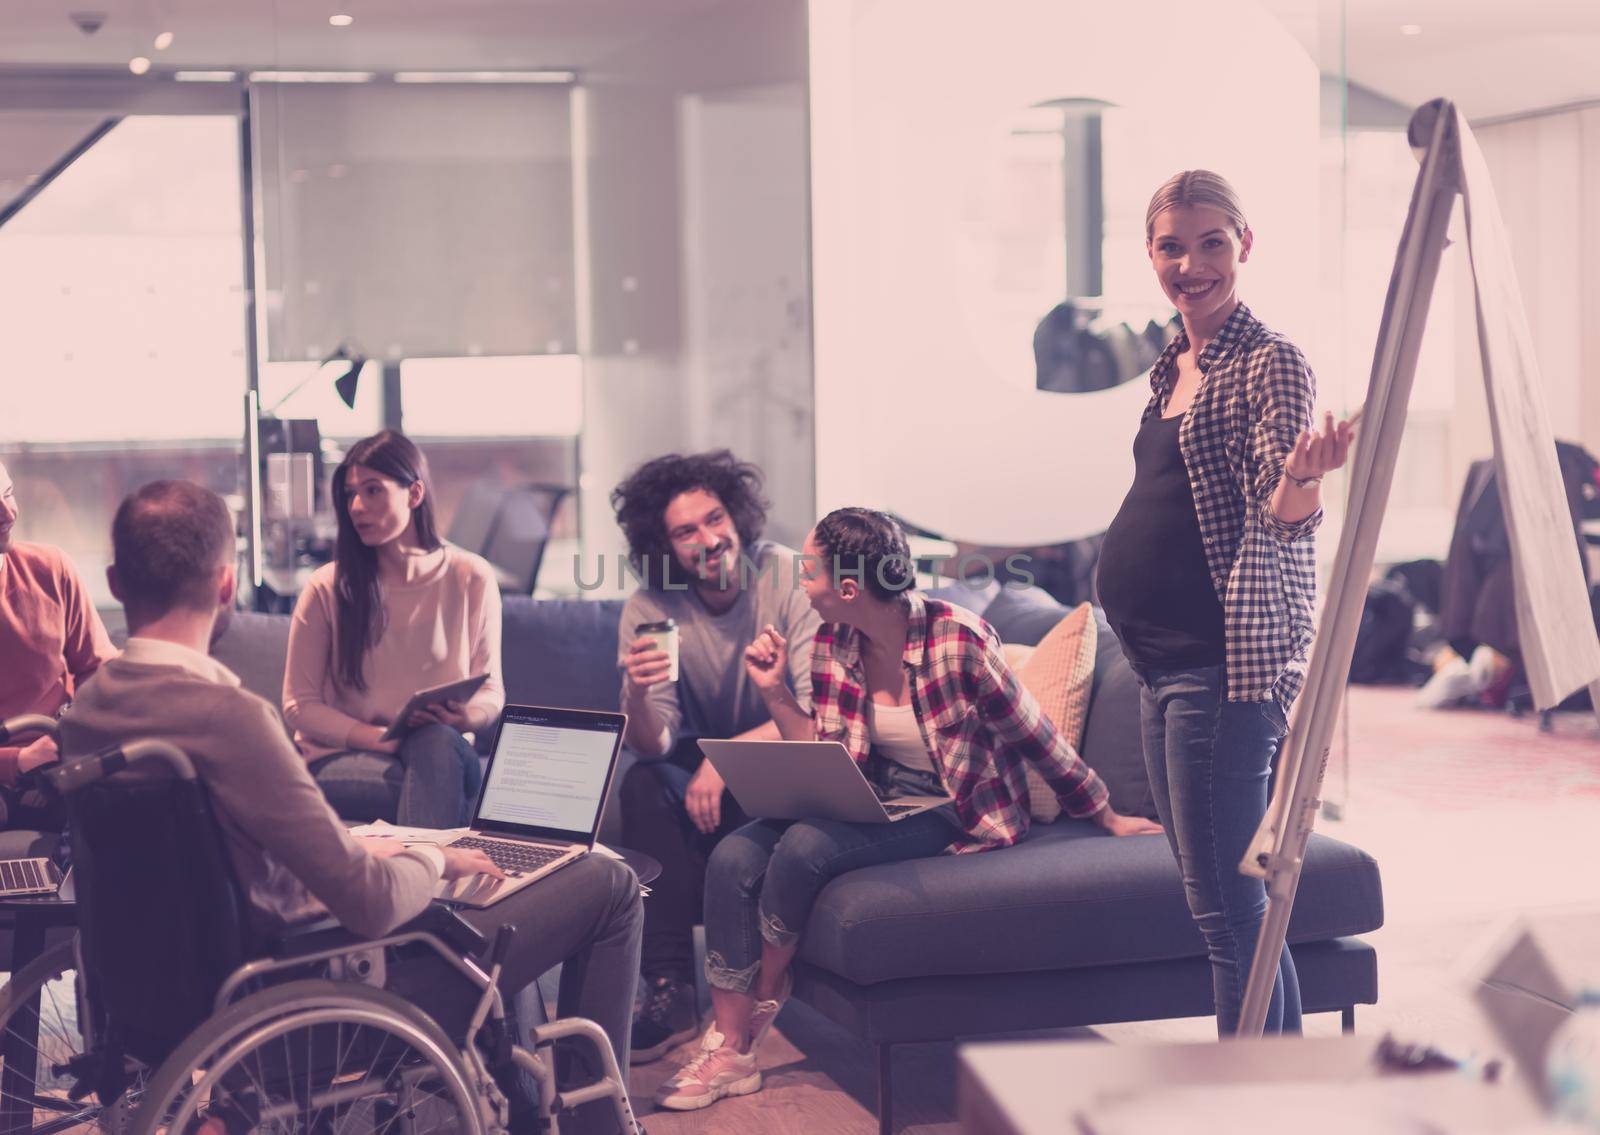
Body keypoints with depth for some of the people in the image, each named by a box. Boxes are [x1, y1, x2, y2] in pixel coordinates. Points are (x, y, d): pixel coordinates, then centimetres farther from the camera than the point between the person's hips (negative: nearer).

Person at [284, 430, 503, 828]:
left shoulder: (471, 578, 3)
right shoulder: (327, 588, -1)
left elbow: (491, 691, 8)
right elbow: (299, 706, -1)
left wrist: (467, 718, -18)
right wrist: (377, 738, -18)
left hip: (441, 750, 2)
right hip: (341, 758, -2)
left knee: (437, 743, -38)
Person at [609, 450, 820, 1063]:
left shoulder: (790, 577, -20)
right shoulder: (648, 611, -11)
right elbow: (655, 746, -17)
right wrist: (637, 696, -39)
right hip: (713, 755, 3)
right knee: (643, 784, -25)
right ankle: (670, 988, -23)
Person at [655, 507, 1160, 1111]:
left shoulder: (959, 639, -20)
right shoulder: (831, 645, 0)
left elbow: (1038, 739, -10)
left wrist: (1108, 819, -2)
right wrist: (775, 693, -6)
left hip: (955, 814, -7)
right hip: (874, 804, 7)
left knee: (805, 846, -28)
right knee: (733, 857, -15)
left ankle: (764, 994, 0)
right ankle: (729, 1050, -11)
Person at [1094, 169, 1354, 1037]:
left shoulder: (1269, 362, -9)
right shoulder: (1174, 367, 15)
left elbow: (1282, 513, -18)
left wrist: (1303, 479, -39)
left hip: (1225, 660, -9)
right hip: (1163, 662, 10)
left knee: (1226, 906, -7)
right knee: (1226, 900, 15)